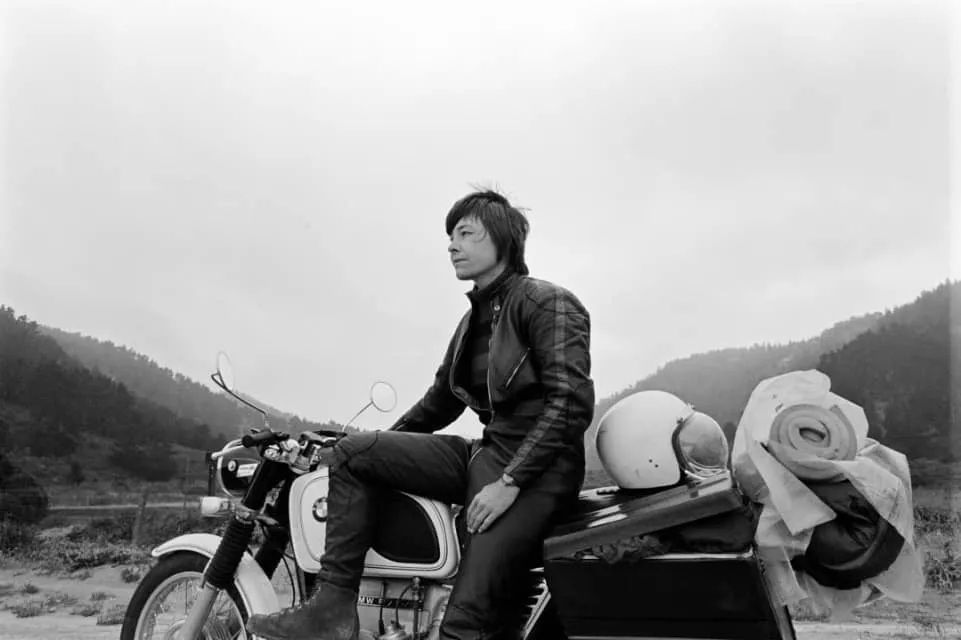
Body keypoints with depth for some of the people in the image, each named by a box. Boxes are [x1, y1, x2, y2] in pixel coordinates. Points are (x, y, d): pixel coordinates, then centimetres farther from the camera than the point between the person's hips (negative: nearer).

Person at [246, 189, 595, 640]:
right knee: (353, 453, -3)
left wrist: (509, 483, -21)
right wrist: (382, 448, 22)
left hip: (537, 469, -8)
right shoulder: (474, 320, 18)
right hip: (485, 454, 8)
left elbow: (572, 402, -17)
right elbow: (441, 400, 27)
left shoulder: (549, 303, -7)